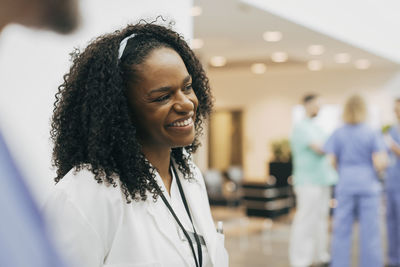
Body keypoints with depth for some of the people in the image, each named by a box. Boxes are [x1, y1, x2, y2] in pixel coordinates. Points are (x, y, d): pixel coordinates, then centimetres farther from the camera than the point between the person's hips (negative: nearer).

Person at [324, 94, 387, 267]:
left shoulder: (338, 134, -1)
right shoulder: (372, 134, -6)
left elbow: (332, 161, -5)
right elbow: (380, 162, -12)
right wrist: (377, 171, 9)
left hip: (345, 185, 1)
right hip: (368, 185, -1)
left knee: (342, 230, 8)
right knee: (369, 232, 5)